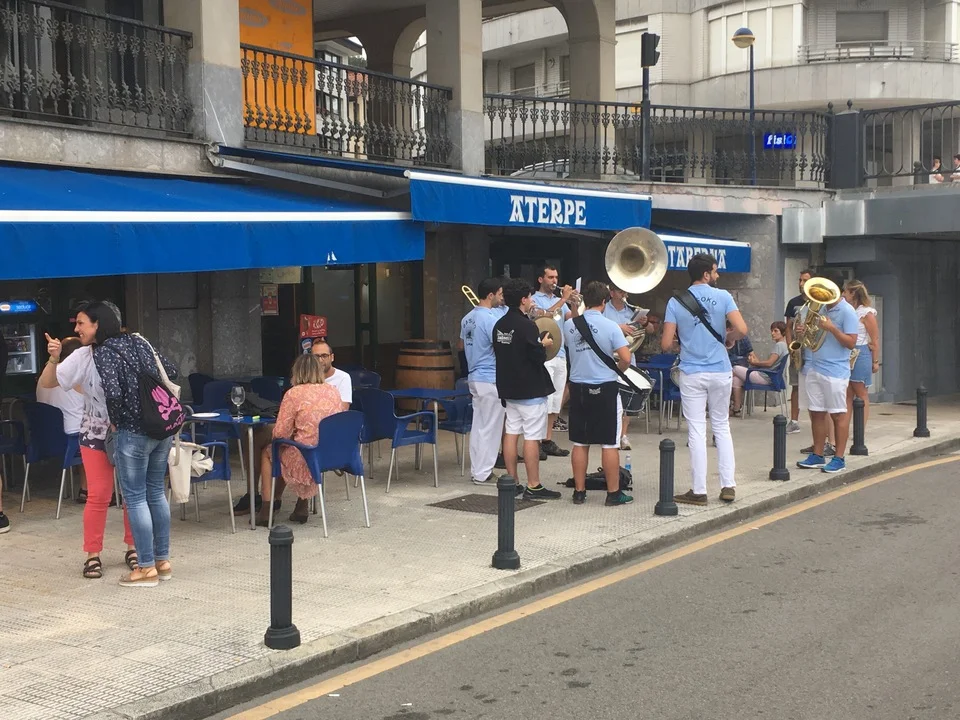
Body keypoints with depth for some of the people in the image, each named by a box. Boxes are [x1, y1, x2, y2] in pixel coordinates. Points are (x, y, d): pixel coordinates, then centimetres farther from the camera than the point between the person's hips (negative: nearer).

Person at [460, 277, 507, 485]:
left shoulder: (467, 318, 9)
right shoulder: (490, 319, -19)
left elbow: (462, 344, 22)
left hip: (474, 376, 9)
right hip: (491, 379, -9)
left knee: (478, 424, 13)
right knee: (490, 427, -2)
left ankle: (476, 469, 18)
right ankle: (482, 473, 2)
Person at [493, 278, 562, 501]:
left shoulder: (499, 325, 8)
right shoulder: (527, 326, -18)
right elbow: (538, 357, -21)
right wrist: (544, 345, 0)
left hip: (508, 388, 8)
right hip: (531, 390, -8)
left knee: (512, 433, 10)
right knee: (532, 437, -4)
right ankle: (533, 487, -1)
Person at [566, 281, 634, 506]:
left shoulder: (569, 325, 1)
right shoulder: (610, 326, -11)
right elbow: (626, 359, -14)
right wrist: (616, 369, 6)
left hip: (578, 388, 4)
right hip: (605, 389, -4)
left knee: (580, 443, 10)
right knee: (610, 444, 3)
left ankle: (579, 492, 15)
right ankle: (613, 493, 8)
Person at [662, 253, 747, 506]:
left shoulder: (676, 302, -3)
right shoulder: (723, 297, -4)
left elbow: (666, 344, -6)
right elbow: (741, 329, -13)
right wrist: (726, 336, 8)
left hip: (691, 374, -1)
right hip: (720, 372, 1)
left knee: (696, 431, 2)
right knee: (722, 427, 14)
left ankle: (699, 491, 5)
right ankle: (728, 485, 13)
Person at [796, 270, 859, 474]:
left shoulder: (847, 312, -8)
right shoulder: (820, 308, 15)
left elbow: (851, 343, -13)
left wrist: (831, 328, -23)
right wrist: (803, 330, 2)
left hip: (834, 371, -7)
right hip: (813, 367, 7)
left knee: (838, 414, 0)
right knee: (816, 413, 9)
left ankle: (839, 458, 5)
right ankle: (817, 455, 17)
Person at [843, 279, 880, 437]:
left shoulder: (867, 313, -8)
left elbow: (875, 340, -7)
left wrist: (875, 361, -7)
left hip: (861, 355, -6)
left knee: (861, 395, 1)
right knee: (847, 395, 8)